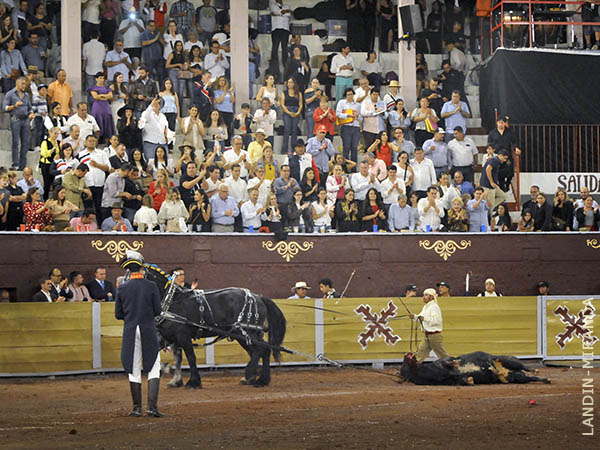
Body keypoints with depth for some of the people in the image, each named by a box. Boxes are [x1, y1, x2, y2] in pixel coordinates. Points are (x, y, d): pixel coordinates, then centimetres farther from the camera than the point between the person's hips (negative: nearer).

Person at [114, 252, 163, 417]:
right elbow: (157, 311, -4)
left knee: (134, 371, 9)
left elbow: (118, 315, 2)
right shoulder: (151, 286, -6)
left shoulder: (122, 288, -1)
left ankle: (137, 408, 11)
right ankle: (152, 406, -7)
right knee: (154, 368, 5)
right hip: (149, 331, -2)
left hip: (130, 332, 2)